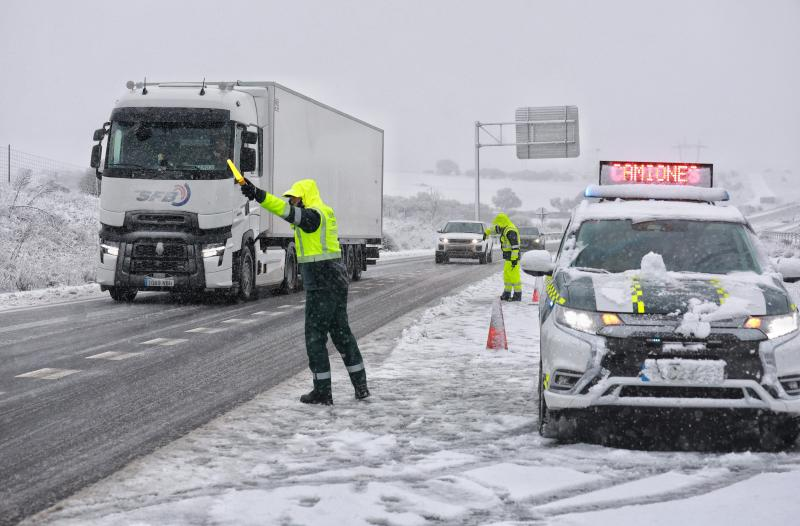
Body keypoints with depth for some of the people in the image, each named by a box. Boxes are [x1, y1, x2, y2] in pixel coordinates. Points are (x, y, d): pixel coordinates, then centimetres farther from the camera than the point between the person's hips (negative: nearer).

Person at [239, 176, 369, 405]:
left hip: (321, 284, -10)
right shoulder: (324, 215, 16)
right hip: (336, 280, 10)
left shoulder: (314, 215, -14)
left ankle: (322, 391, 2)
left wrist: (258, 194, -36)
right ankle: (360, 386, 19)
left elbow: (287, 211, -30)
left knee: (315, 335, -2)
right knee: (341, 333, 16)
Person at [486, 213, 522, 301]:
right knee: (507, 276, 14)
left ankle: (518, 295, -2)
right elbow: (495, 228, 30)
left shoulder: (510, 231, -22)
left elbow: (515, 246, -26)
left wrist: (514, 259, -27)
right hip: (508, 257, 10)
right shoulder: (505, 228, 10)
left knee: (514, 276, -6)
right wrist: (487, 232, 41)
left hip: (512, 257, -10)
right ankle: (507, 294, 21)